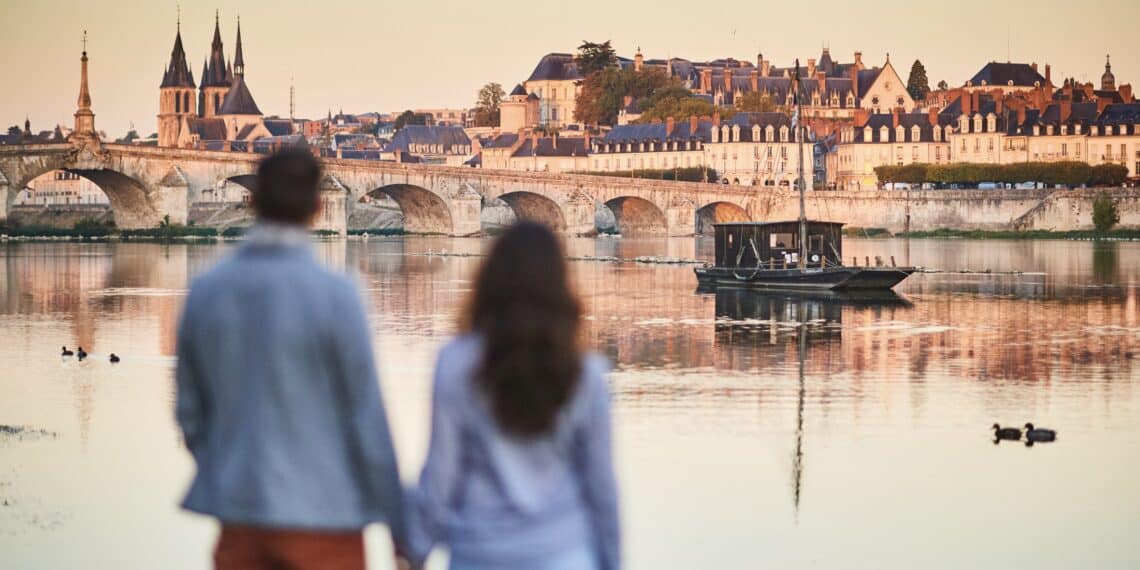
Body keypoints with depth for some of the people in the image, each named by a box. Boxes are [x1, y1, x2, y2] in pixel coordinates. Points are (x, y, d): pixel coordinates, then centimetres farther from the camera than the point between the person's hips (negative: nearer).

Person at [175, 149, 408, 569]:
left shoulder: (204, 292, 0)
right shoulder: (334, 296, -14)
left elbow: (191, 411, 8)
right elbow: (368, 416, -11)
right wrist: (399, 528, -3)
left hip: (241, 514, 4)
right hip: (322, 516, -4)